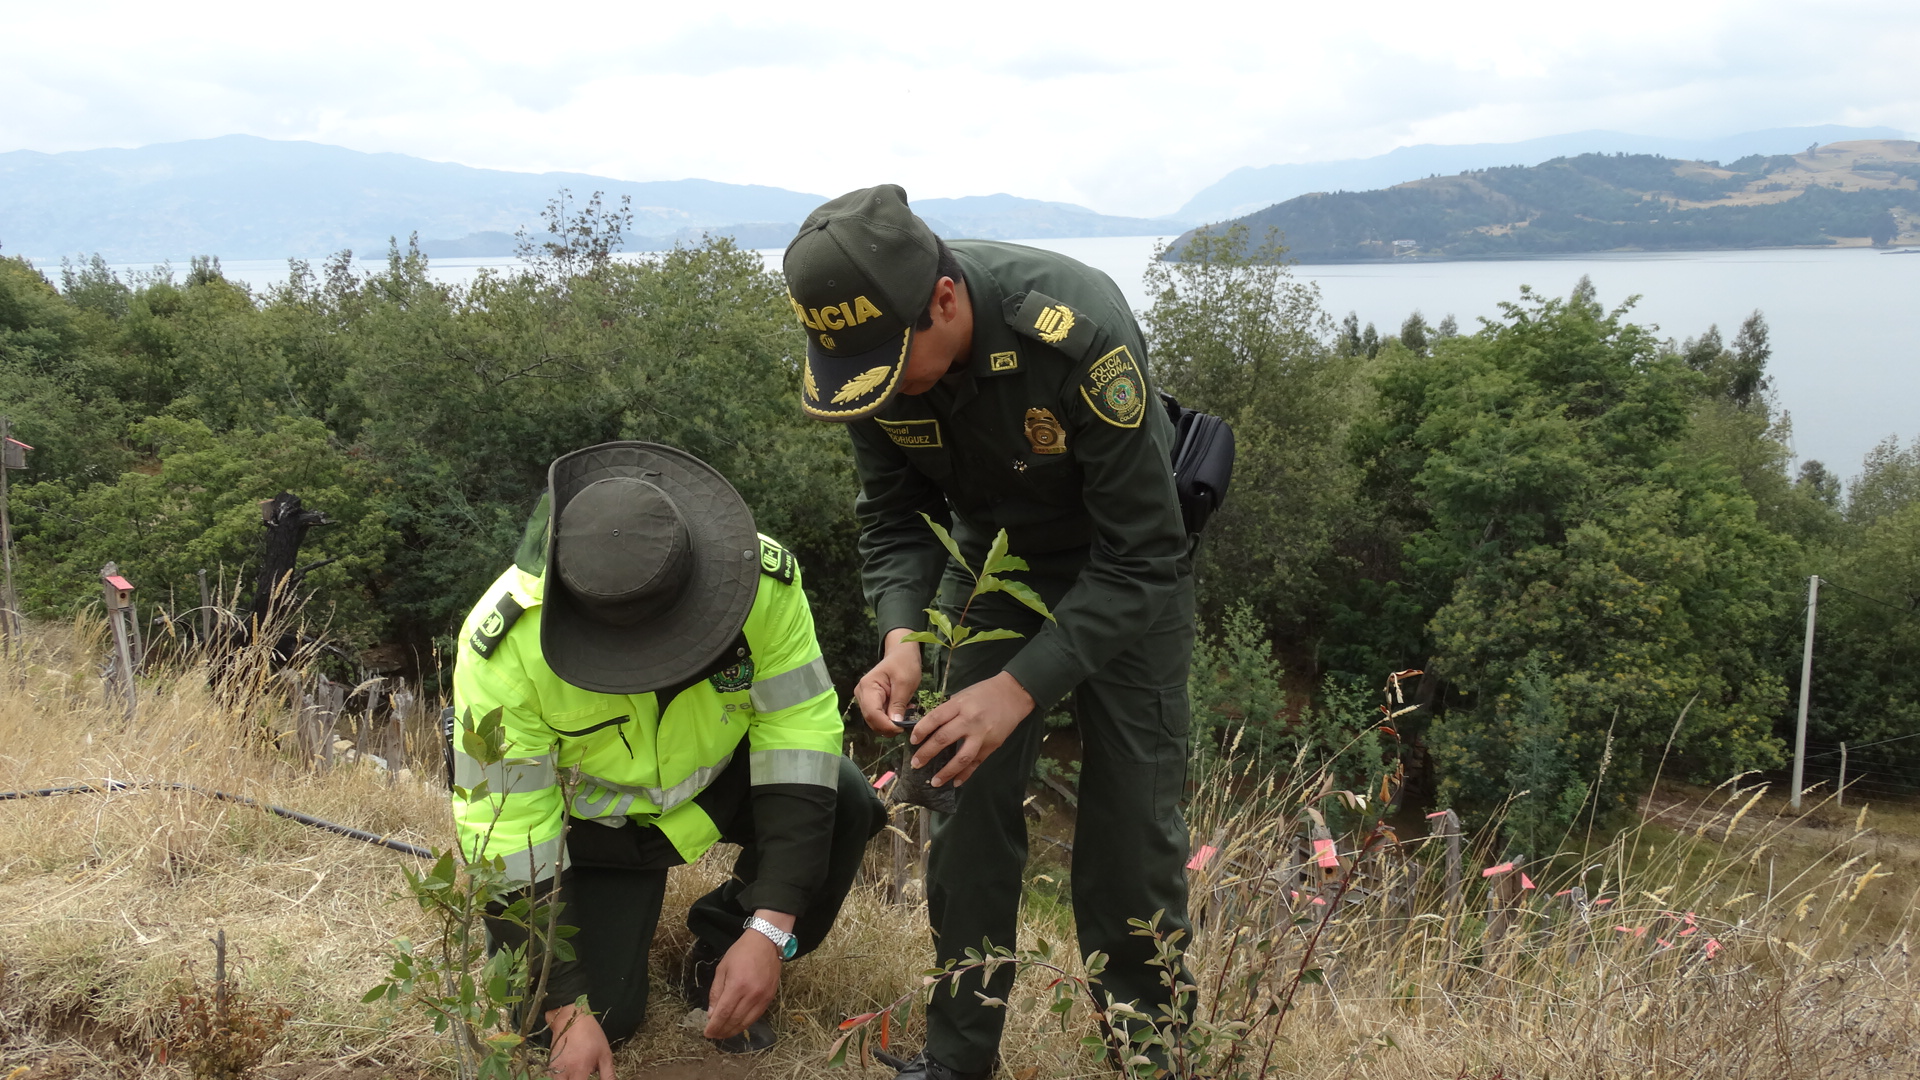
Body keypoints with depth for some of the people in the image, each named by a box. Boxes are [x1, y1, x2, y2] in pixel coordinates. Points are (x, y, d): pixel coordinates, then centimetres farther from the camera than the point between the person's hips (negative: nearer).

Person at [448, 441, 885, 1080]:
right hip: (595, 809, -1)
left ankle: (719, 955, 0)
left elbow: (799, 733, -25)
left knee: (844, 803, -28)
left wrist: (769, 930, -32)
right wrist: (566, 1010, -26)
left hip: (720, 777, 2)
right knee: (598, 1018, -15)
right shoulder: (506, 645, -33)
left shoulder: (763, 577, -31)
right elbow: (504, 829, -26)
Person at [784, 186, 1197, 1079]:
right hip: (990, 554, 4)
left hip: (1128, 562, -4)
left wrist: (1022, 688, -37)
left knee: (1130, 813, -3)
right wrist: (901, 639, -28)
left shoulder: (1080, 335, -37)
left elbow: (1139, 559, -31)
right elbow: (894, 516, -9)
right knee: (969, 797, -1)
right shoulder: (869, 343, -21)